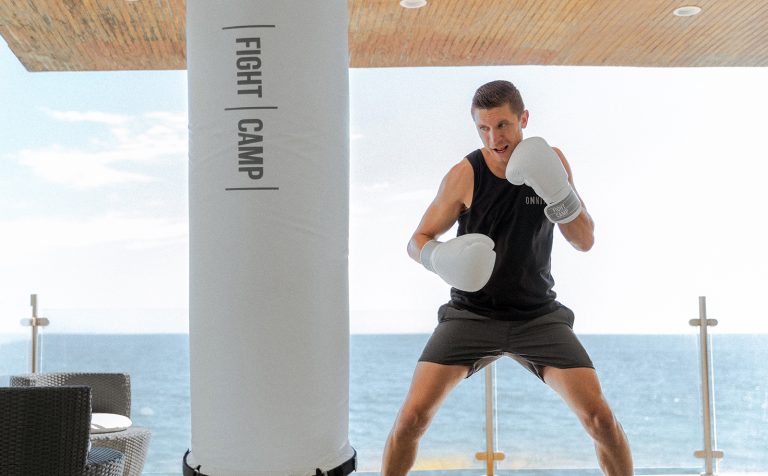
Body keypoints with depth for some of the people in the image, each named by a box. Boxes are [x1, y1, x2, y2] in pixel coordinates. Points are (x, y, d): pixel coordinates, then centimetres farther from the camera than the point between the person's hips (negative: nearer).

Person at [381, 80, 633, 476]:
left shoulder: (550, 161, -4)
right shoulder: (464, 175, -9)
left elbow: (585, 242, -4)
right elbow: (417, 241, -2)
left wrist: (559, 193, -22)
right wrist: (440, 259, -26)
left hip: (538, 316, 1)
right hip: (471, 313, -1)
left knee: (600, 417, -9)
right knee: (413, 414, -13)